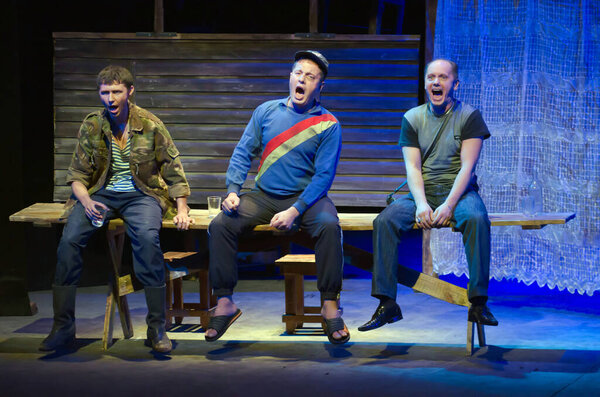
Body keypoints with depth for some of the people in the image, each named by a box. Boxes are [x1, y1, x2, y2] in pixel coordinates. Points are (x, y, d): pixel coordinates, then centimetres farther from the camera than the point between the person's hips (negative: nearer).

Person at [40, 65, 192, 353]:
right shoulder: (91, 126, 3)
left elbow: (173, 169, 4)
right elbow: (77, 174, 6)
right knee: (70, 238, -26)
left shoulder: (150, 125, -3)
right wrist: (86, 201, -14)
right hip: (101, 193, 2)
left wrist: (182, 209, -6)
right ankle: (63, 327, -17)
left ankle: (157, 327, -27)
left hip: (140, 194, -2)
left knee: (147, 237, -35)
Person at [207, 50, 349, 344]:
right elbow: (243, 152, 7)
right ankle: (224, 303, -11)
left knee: (329, 226, -34)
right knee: (219, 225, -21)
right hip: (263, 196, 3)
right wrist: (233, 191, -11)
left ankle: (330, 305, -22)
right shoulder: (266, 112, 7)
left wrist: (295, 211, -21)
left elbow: (324, 175, -8)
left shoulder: (328, 125, -2)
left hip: (306, 196, -2)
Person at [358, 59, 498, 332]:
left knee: (477, 219, -36)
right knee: (384, 221, -25)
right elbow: (412, 167, 1)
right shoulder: (413, 118, 10)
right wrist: (421, 205, -17)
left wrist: (448, 205, -22)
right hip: (423, 193, 2)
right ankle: (387, 304, -23)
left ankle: (478, 303, -32)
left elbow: (467, 166, -8)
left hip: (459, 191, -2)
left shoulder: (469, 116, 2)